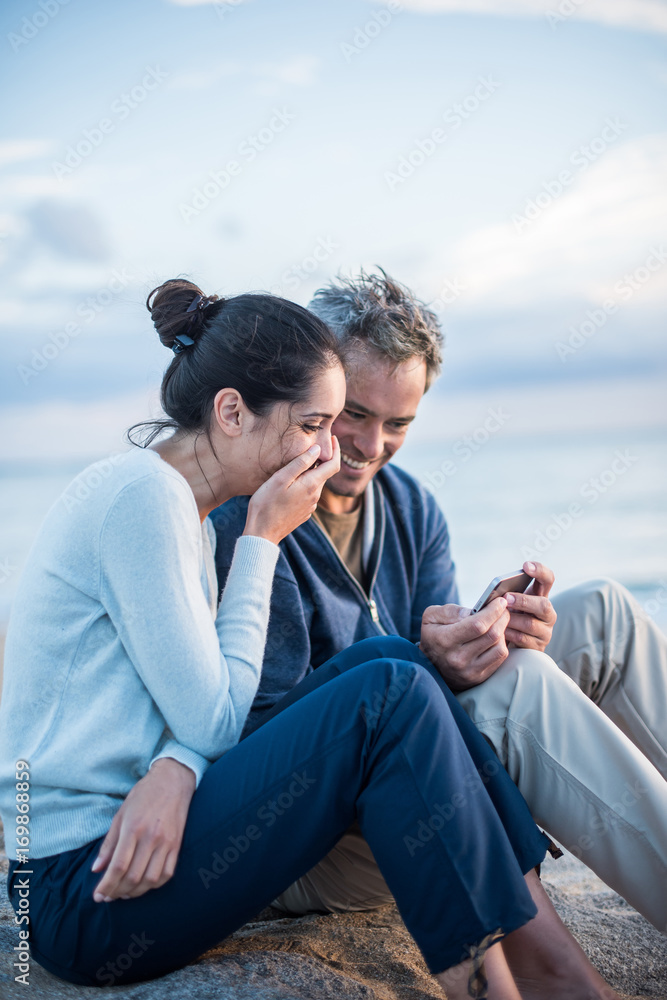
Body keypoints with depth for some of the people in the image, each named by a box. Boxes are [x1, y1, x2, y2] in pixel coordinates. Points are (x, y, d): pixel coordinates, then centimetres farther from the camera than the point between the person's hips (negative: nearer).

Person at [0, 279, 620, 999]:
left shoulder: (181, 508, 13)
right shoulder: (143, 495, -17)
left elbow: (201, 705, 5)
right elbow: (213, 722, -16)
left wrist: (176, 768, -19)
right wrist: (262, 540, -10)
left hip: (143, 838, 9)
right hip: (85, 894, -9)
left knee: (389, 661, -1)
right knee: (390, 696, -19)